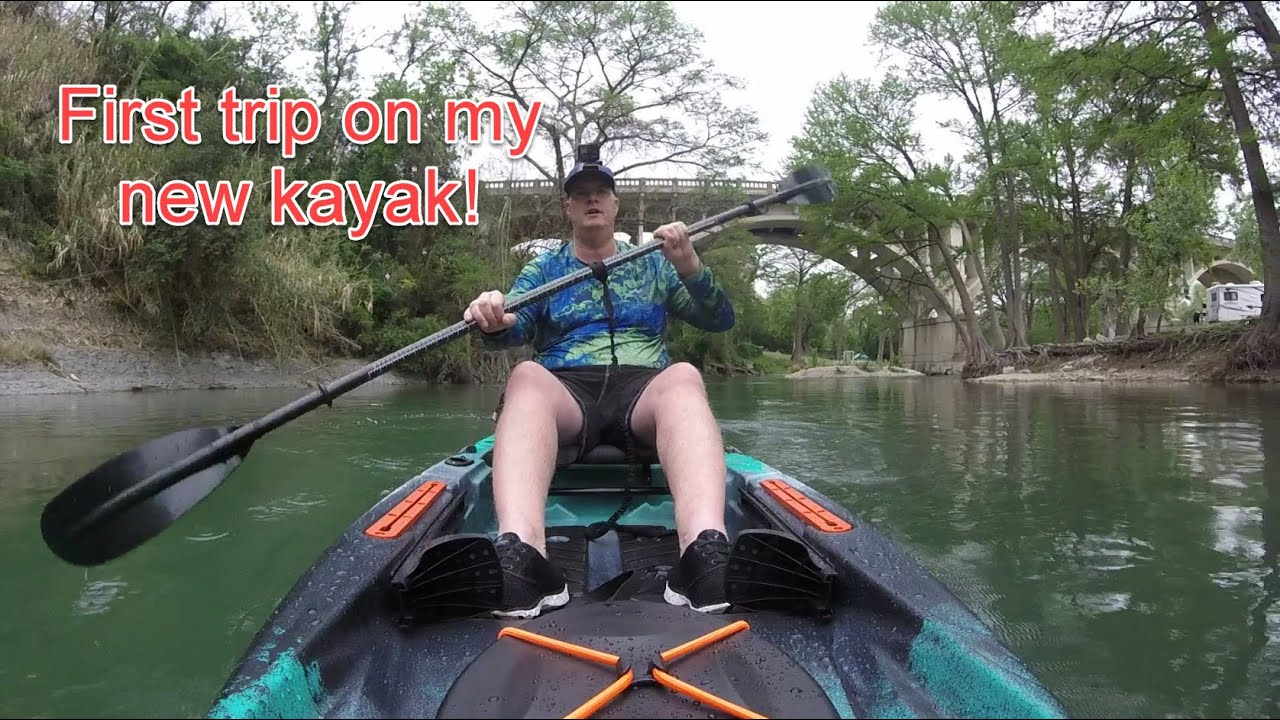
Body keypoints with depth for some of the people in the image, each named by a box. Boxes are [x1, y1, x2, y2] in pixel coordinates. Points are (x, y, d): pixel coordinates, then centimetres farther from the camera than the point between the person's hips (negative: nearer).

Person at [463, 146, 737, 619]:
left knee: (684, 376, -34)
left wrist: (689, 268, -7)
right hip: (566, 390, 0)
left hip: (643, 389, 0)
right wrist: (495, 323, -23)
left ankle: (706, 551, -58)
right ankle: (521, 555, -57)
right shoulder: (544, 269, 22)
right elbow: (516, 327, 3)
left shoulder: (653, 264, 23)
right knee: (527, 376, -35)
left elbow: (720, 320, 13)